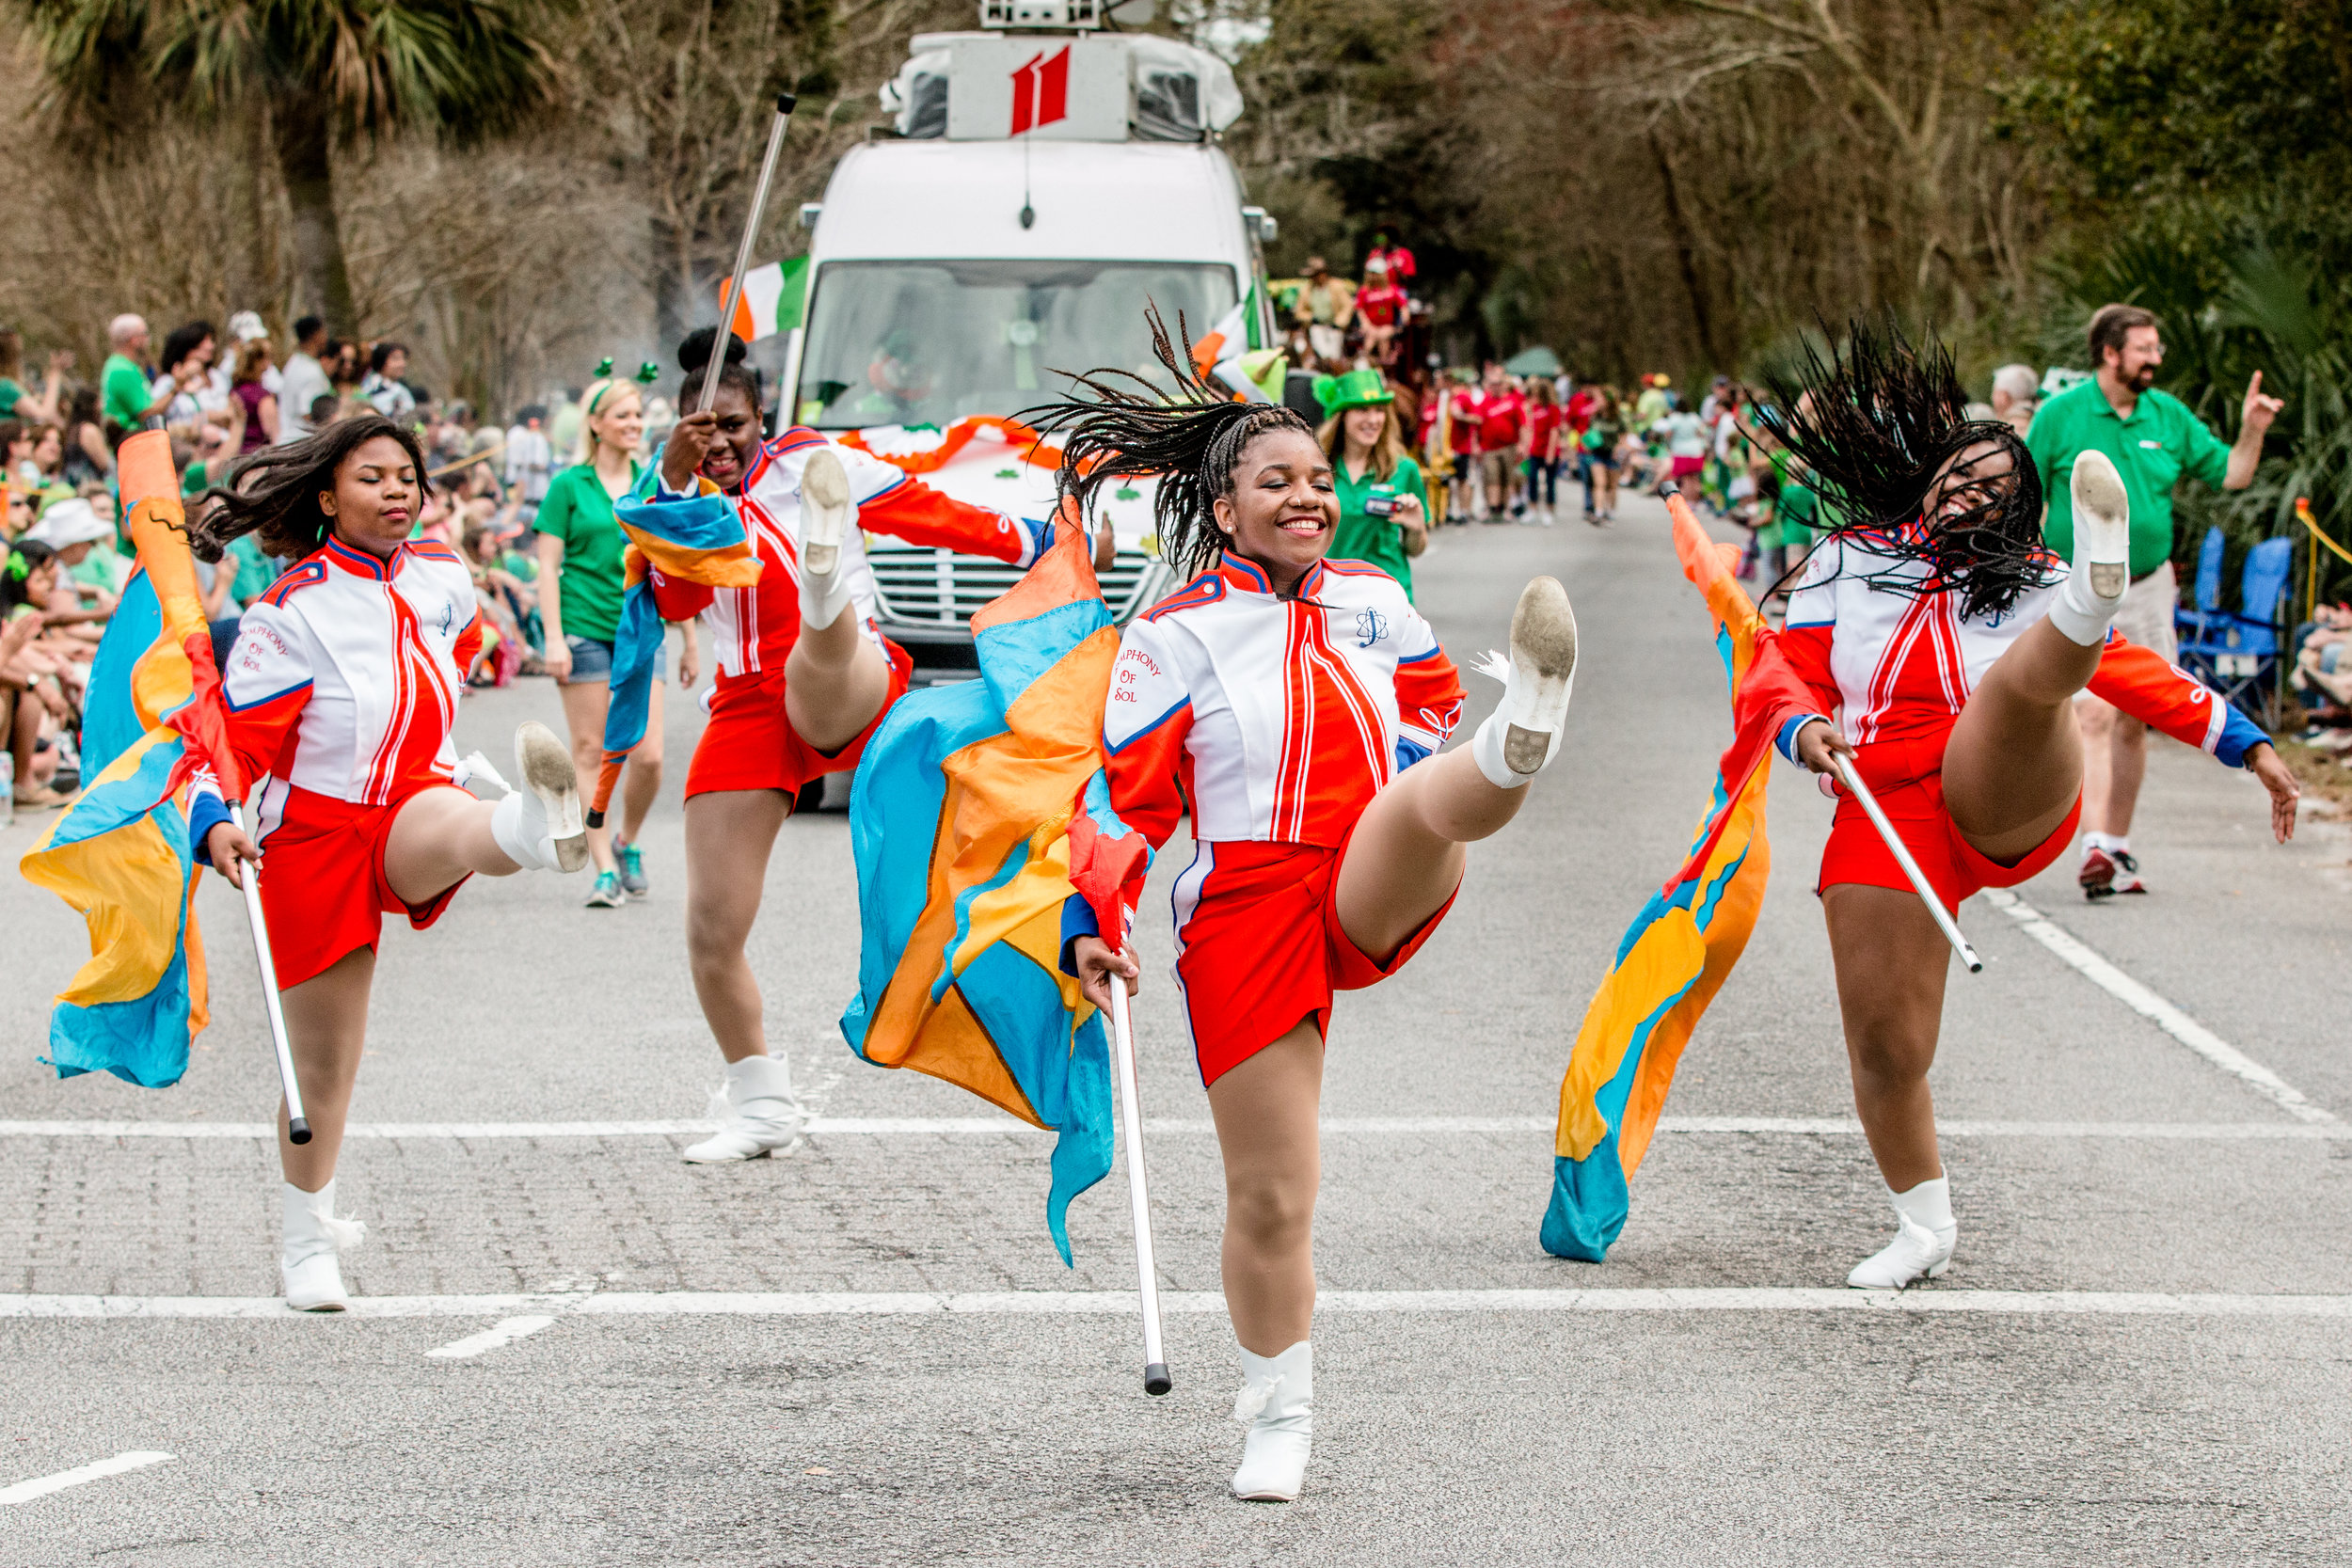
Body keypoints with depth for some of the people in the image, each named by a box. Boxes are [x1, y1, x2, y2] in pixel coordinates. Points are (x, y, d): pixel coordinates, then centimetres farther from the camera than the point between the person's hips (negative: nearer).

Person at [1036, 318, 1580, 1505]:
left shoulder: (1374, 605, 13)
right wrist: (1094, 930, -6)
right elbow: (1125, 799, 4)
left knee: (1430, 793, -34)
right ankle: (1279, 1417, 18)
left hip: (1373, 897, 1)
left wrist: (1434, 775, 9)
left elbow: (1432, 706, 29)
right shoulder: (1175, 636, 4)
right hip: (1245, 918, -1)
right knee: (1270, 1198, 1)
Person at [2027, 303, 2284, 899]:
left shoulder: (2169, 416, 6)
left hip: (2148, 586, 4)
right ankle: (2094, 849, -24)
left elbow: (2231, 475, 10)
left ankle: (2118, 848, 21)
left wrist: (2252, 431, -8)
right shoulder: (2060, 415, -5)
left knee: (2134, 723, 9)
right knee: (2094, 716, -17)